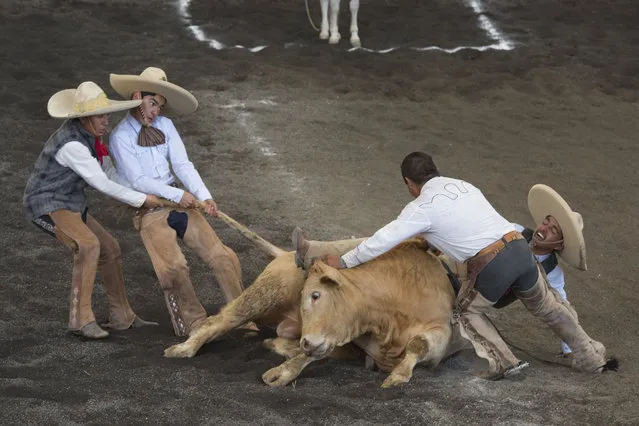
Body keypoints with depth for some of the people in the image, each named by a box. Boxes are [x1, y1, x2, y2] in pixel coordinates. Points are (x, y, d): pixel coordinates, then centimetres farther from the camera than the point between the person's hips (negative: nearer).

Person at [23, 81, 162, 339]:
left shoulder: (89, 134, 4)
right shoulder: (72, 144, -27)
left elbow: (108, 172, 11)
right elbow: (101, 183, -22)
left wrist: (141, 197, 2)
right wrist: (141, 199, -14)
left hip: (68, 205, 10)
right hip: (46, 206, -10)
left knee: (109, 249, 10)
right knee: (88, 246, -30)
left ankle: (121, 317, 20)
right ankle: (81, 319, -26)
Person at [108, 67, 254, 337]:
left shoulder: (165, 126, 8)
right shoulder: (120, 137, -6)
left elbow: (182, 165, 1)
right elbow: (138, 181, -13)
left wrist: (204, 196, -15)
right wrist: (178, 195, -21)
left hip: (180, 203, 5)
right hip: (149, 211, -5)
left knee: (221, 256, -5)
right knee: (174, 267, -25)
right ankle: (195, 324, -9)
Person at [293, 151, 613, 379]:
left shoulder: (422, 208, 1)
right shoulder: (463, 186, 21)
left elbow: (382, 241, 1)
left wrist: (344, 261, 12)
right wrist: (433, 242, 50)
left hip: (491, 267, -6)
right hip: (520, 249, 6)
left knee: (466, 312, 22)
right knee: (547, 308, 24)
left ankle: (502, 361, 7)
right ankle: (592, 359, 32)